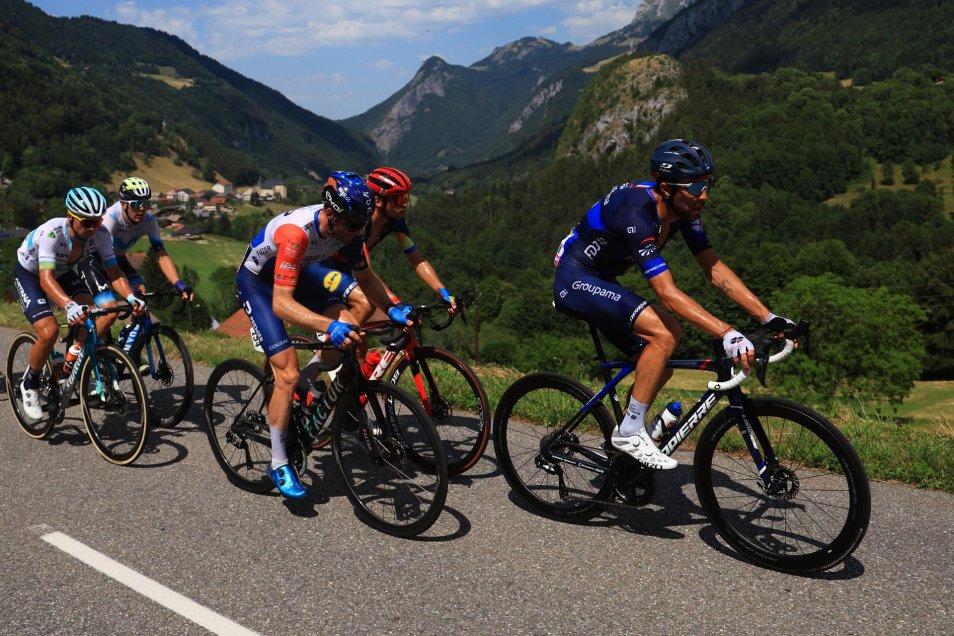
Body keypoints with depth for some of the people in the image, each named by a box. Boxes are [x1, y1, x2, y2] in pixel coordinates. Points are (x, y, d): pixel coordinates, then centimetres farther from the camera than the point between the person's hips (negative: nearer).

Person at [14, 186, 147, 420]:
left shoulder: (100, 234, -25)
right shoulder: (52, 232, -38)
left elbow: (114, 272, -24)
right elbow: (46, 278, -47)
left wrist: (131, 297, -43)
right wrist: (69, 306, -64)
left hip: (65, 272, 5)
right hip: (30, 274, -4)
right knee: (49, 331, -24)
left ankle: (74, 356, 6)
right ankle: (29, 385, 1)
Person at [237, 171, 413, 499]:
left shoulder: (347, 226, -19)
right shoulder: (296, 232, -40)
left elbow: (366, 277, -6)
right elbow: (281, 303, -44)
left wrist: (392, 308, -22)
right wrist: (329, 326, -57)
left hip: (299, 271, 7)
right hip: (257, 281, -7)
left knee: (362, 301, -13)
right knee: (288, 373, -16)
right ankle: (278, 464, 1)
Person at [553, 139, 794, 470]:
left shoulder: (684, 209, -7)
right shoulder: (638, 213, -32)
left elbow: (715, 269, -6)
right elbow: (668, 293, -38)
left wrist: (769, 317, -12)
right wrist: (728, 333, -44)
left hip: (601, 281, 9)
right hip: (575, 280, -9)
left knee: (660, 368, 4)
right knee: (665, 333, -27)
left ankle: (619, 443, 21)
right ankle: (630, 432, -15)